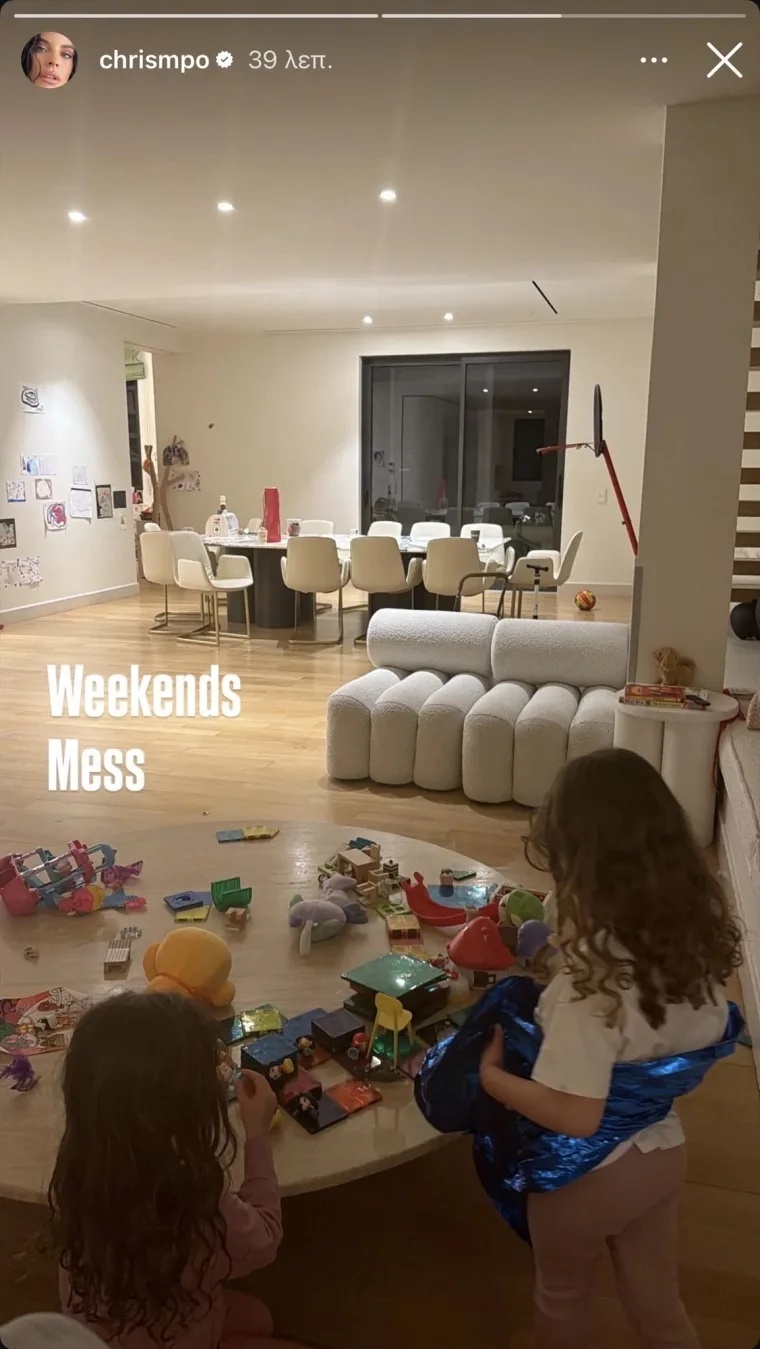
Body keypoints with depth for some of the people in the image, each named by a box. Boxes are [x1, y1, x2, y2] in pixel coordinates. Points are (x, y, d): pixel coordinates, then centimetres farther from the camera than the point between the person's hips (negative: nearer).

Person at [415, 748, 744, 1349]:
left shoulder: (593, 977, -36)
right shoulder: (695, 934, -14)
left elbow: (576, 1116, -32)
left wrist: (491, 1075, -16)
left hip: (585, 1178, -5)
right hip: (662, 1154, 6)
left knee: (562, 1299, 26)